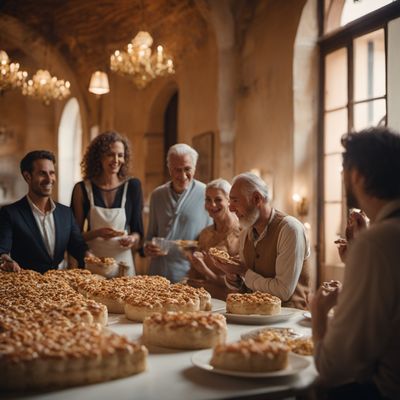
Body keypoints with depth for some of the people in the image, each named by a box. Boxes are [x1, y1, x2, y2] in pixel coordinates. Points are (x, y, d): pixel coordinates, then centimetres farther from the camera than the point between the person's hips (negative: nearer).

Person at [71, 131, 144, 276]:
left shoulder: (132, 186, -2)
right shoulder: (82, 189, -4)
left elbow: (138, 230, 4)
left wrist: (133, 239, -17)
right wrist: (97, 233, -19)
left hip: (122, 262, 1)